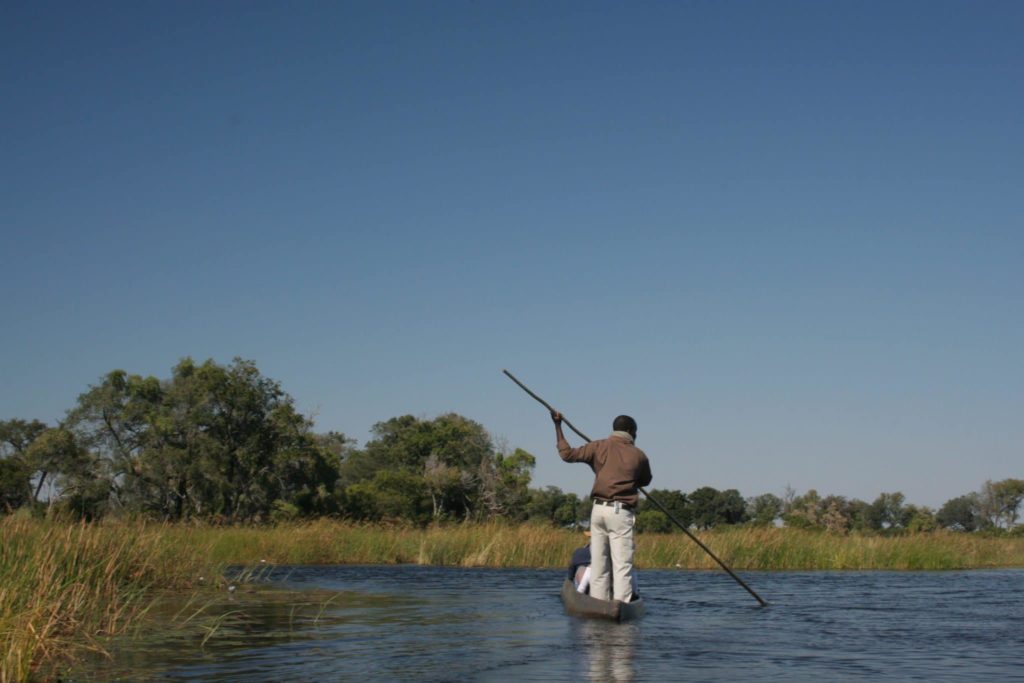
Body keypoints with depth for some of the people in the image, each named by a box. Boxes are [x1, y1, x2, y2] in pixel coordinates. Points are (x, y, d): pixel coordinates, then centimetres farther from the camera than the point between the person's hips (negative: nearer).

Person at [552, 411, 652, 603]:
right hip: (621, 514, -3)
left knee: (598, 564, 8)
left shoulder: (599, 447, 5)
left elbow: (567, 454, 5)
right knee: (622, 564, -4)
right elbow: (645, 480, 19)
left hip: (599, 510, 3)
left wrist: (557, 426, 14)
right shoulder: (638, 455, 3)